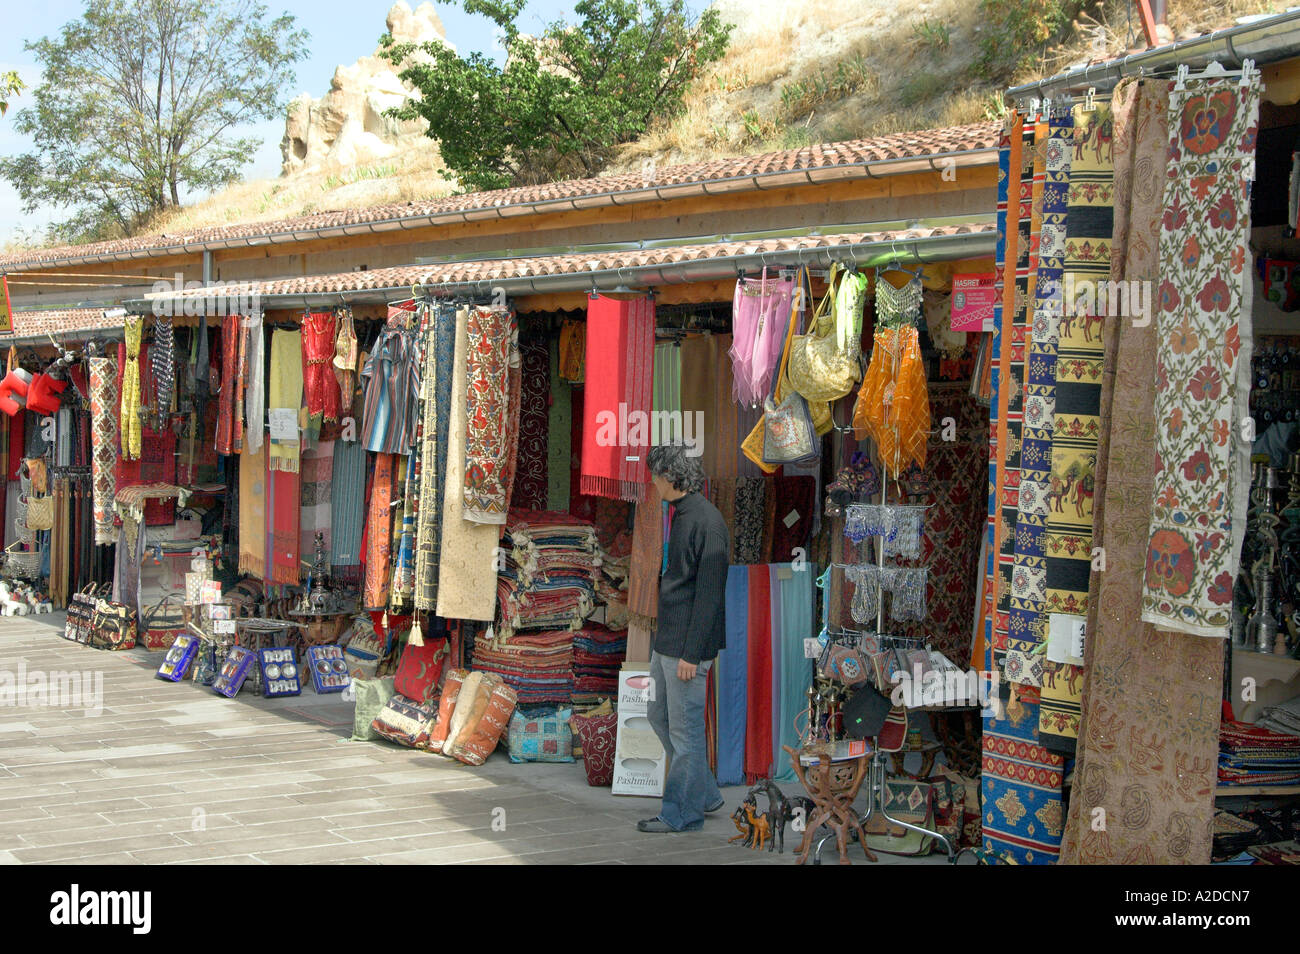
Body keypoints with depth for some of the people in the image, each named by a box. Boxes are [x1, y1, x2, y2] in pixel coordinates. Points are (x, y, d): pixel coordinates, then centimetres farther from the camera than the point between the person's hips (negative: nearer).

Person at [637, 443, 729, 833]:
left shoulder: (707, 523, -19)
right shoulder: (680, 515, 11)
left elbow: (709, 593, -20)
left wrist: (691, 653, -20)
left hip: (688, 643, -10)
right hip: (666, 638, 10)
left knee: (685, 727, 0)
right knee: (660, 716, 17)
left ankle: (683, 812, 12)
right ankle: (706, 794, 29)